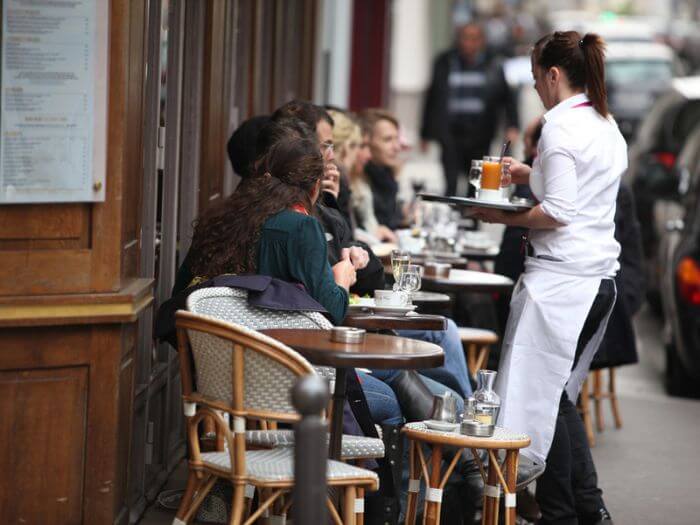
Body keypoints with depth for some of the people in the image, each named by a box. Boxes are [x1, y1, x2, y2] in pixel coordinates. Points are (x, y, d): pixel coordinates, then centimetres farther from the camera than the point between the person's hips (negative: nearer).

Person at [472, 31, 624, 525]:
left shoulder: (560, 125, -12)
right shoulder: (609, 127, 14)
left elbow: (559, 212, -18)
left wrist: (506, 218, -7)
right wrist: (534, 174, 27)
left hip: (560, 278, -9)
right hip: (602, 278, 9)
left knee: (539, 393, 0)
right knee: (561, 395, 16)